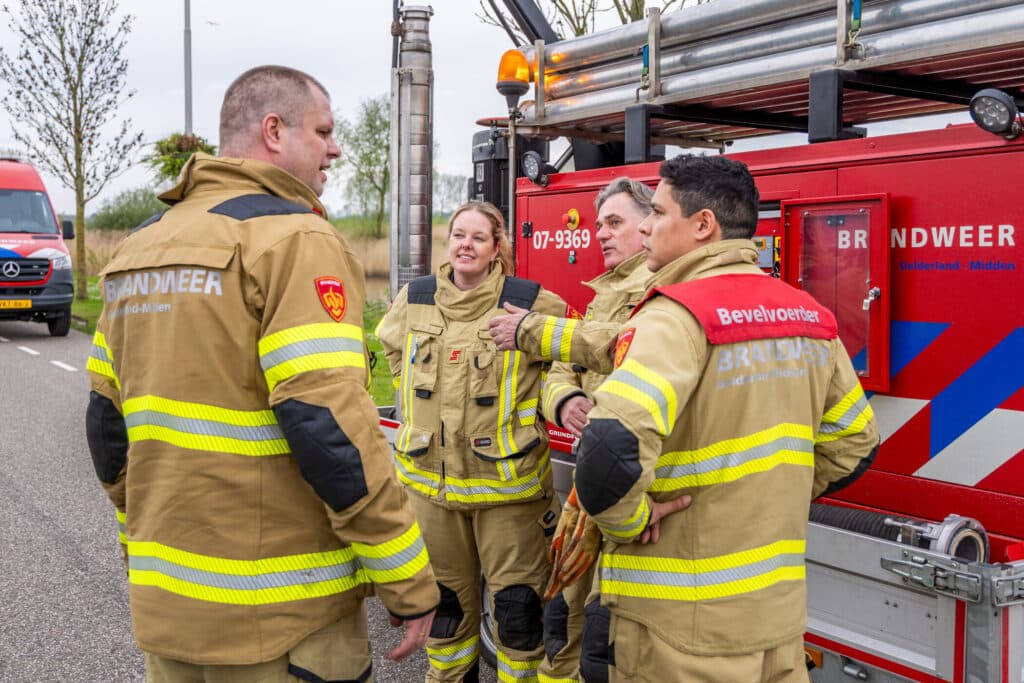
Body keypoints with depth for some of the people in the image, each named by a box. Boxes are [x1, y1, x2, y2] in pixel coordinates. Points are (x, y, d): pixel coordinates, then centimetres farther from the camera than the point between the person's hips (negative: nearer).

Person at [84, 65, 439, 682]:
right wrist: (410, 584, -15)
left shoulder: (141, 245, 11)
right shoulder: (293, 237, -14)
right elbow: (328, 425, -23)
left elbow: (109, 419, 14)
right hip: (280, 618, -7)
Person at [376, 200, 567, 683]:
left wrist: (533, 403, 1)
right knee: (446, 598, 18)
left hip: (506, 479, -3)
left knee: (515, 603, 2)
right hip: (431, 478, 4)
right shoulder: (414, 299, 2)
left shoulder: (529, 303, -10)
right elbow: (391, 346, 22)